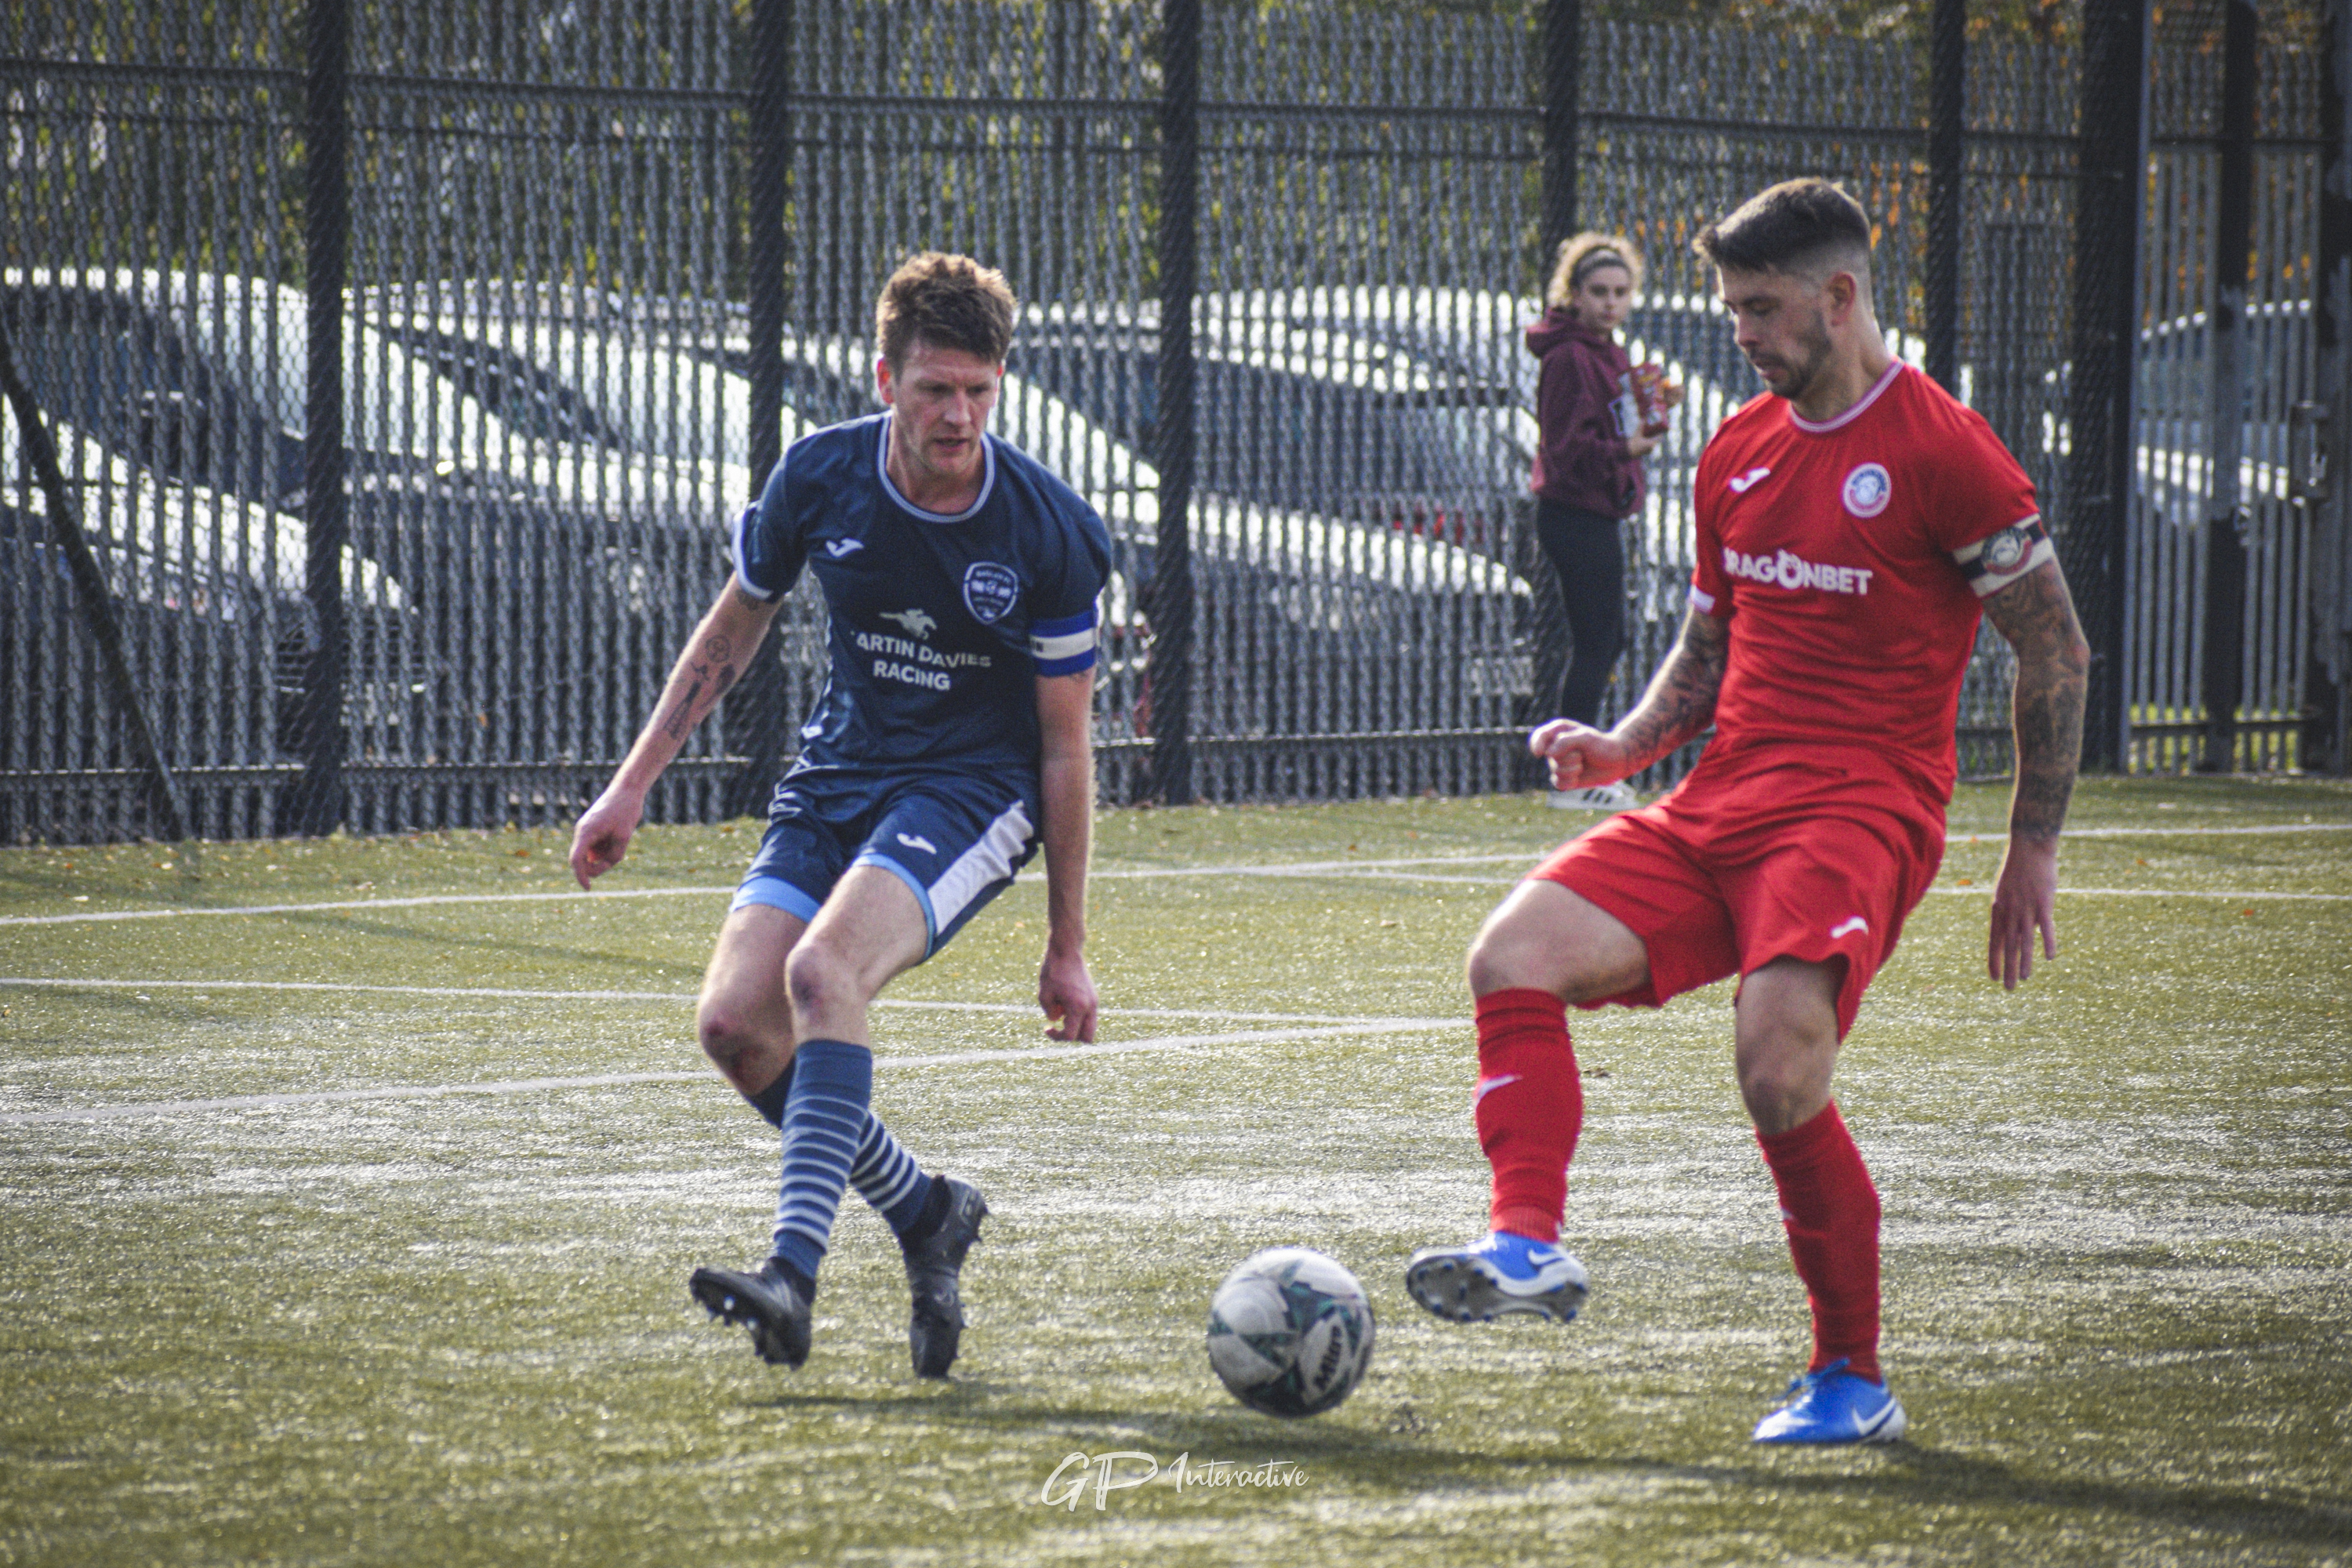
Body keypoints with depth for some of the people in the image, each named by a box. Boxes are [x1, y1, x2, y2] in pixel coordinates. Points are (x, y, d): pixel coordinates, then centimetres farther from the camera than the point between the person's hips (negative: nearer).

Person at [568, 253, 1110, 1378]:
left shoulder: (1049, 534, -15)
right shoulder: (817, 479, -7)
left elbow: (1065, 745, -7)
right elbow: (731, 631, 11)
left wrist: (1066, 945, -4)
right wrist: (634, 783, 8)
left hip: (973, 790, -5)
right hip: (837, 775, 5)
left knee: (823, 972, -31)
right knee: (734, 1022, -12)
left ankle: (795, 1273, -37)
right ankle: (925, 1215, 8)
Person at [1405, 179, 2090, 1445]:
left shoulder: (1940, 451, -5)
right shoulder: (1739, 453, 17)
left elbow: (2056, 650, -2)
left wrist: (2032, 853, -1)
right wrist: (1624, 746, 6)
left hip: (1862, 807, -7)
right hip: (1718, 804, 7)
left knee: (1778, 1069, -25)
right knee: (1514, 952, -16)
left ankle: (1853, 1380, -9)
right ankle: (1528, 1244, -22)